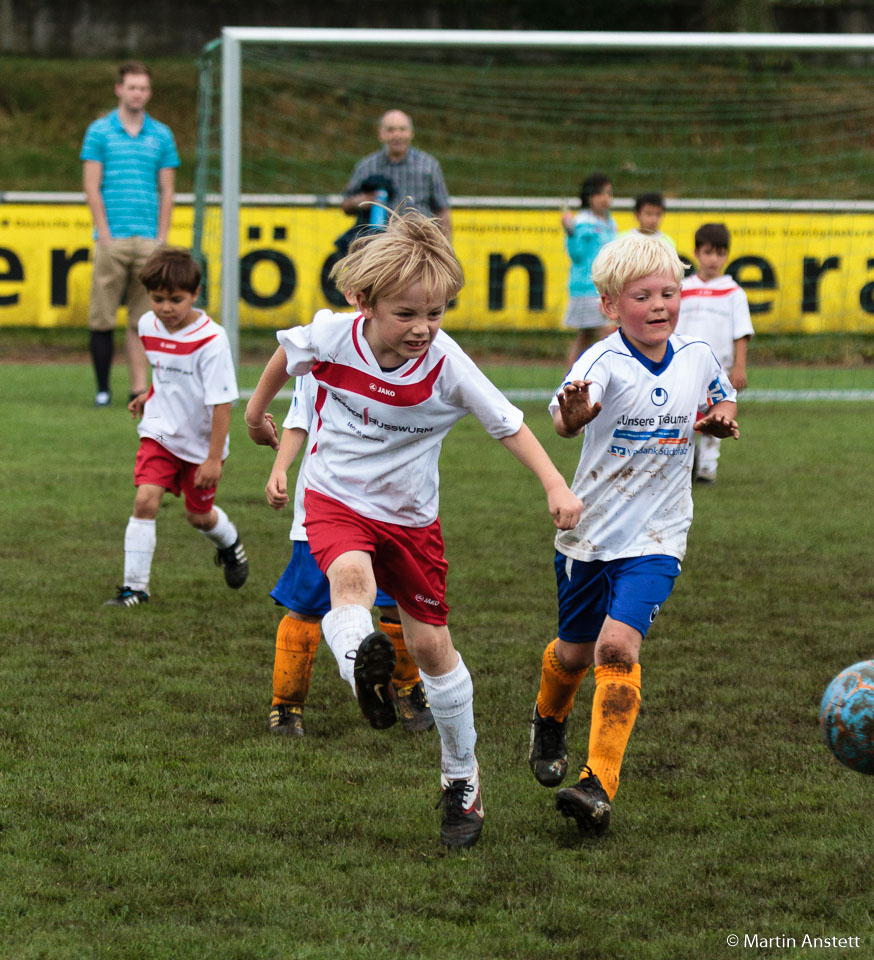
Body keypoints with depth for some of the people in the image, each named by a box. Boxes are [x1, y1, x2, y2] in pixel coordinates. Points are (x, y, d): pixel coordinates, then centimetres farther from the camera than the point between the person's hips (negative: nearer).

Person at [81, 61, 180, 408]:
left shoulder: (161, 135, 12)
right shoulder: (99, 132, 4)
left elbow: (166, 192, 11)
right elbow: (92, 187, 0)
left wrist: (161, 239, 2)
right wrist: (105, 235, -7)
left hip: (148, 240, 2)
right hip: (112, 238, -2)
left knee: (142, 320, 1)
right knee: (102, 317, -3)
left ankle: (138, 387, 0)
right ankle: (102, 388, 4)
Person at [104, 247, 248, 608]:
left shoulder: (211, 340, -24)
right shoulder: (148, 326, -5)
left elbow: (222, 402, -22)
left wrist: (214, 457, -21)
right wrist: (151, 396, 9)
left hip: (201, 441, -3)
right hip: (160, 431, 3)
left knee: (198, 515, 12)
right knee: (145, 500, -14)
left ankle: (229, 543, 47)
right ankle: (135, 585, -8)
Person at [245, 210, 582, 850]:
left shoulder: (447, 366, -24)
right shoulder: (332, 337, -20)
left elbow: (508, 424, -15)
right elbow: (288, 352, 4)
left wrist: (556, 486, -24)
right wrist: (259, 407, 20)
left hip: (411, 515, 0)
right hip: (337, 500, 0)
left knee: (432, 644, 8)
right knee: (351, 576, -37)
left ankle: (462, 779, 23)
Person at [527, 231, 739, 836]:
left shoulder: (697, 358, -3)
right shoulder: (605, 362, -18)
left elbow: (724, 399, 21)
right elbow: (566, 417, -39)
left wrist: (722, 419, -1)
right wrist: (572, 415, -62)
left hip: (655, 539, 1)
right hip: (590, 531, -1)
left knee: (619, 647, -17)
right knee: (575, 652, 16)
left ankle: (599, 785, -17)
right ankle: (550, 720, 51)